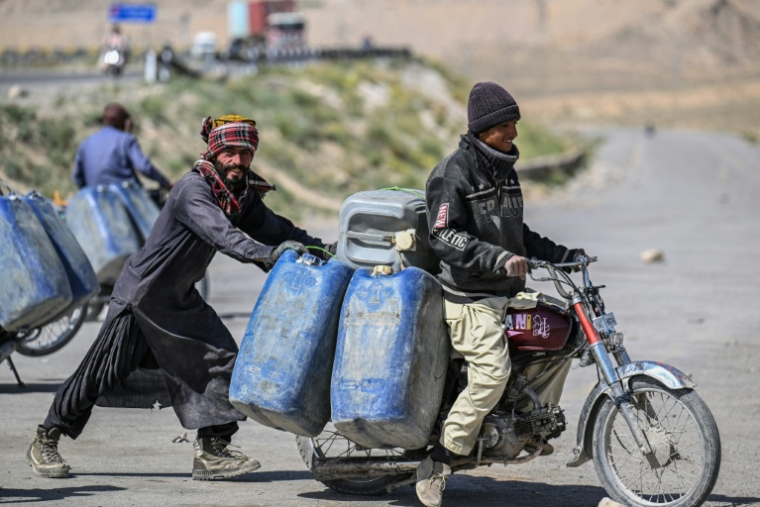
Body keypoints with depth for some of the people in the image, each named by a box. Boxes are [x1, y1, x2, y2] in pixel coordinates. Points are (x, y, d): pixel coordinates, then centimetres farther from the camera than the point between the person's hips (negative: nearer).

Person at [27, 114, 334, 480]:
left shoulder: (243, 196, 0)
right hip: (141, 292, -8)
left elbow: (274, 228, -1)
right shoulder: (193, 189, -25)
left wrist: (322, 248, -14)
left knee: (220, 360, -4)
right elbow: (220, 233, -40)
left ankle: (211, 451, 1)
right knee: (101, 372, -2)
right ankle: (45, 440, 14)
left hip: (180, 299, 8)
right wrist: (266, 254, -52)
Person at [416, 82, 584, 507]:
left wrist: (559, 255, 20)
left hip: (509, 294, 9)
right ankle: (437, 466, -14)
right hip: (470, 297, -9)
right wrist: (498, 258, -31)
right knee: (491, 373, -22)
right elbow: (444, 236, -22)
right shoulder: (454, 171, -12)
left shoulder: (504, 169, 17)